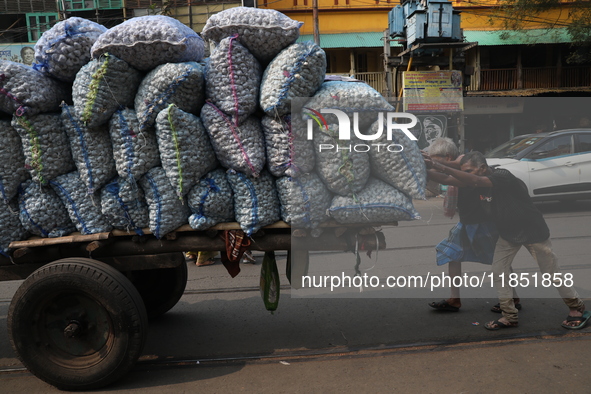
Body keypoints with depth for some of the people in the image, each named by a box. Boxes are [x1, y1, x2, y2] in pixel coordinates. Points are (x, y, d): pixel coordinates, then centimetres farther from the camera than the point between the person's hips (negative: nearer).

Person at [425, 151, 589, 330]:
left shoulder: (503, 177, -34)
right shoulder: (481, 185, -7)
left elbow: (474, 181, -48)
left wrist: (441, 167, -54)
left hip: (533, 231, -7)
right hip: (508, 233, 7)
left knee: (552, 273, 8)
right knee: (498, 271, 1)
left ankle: (577, 308, 30)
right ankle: (510, 316, 12)